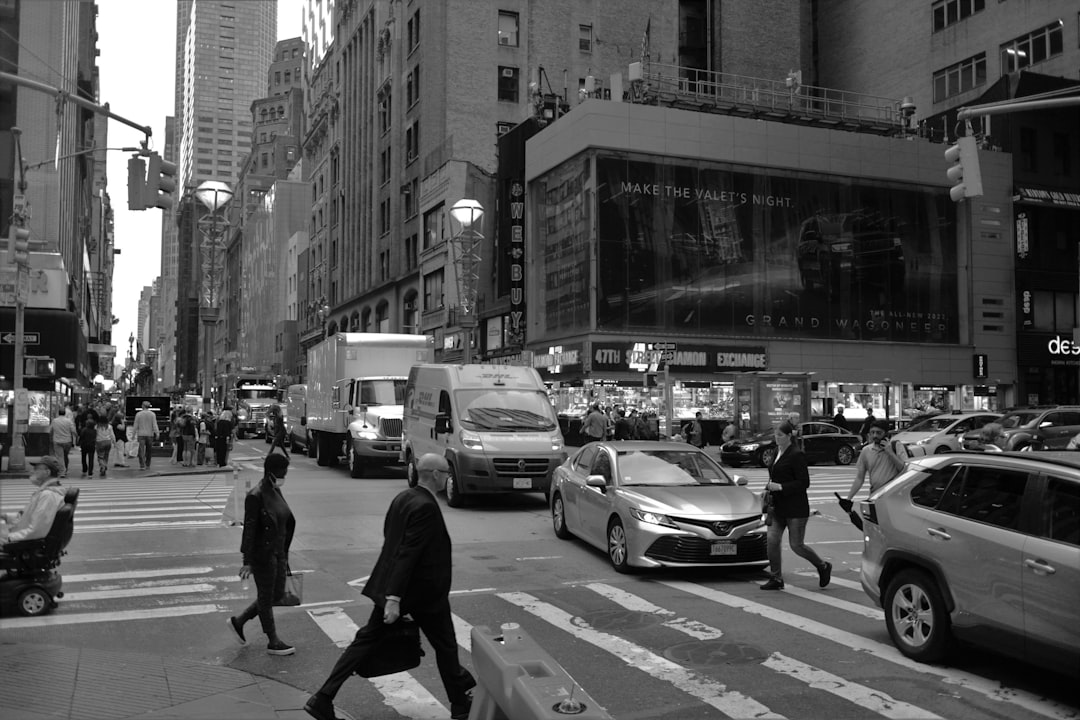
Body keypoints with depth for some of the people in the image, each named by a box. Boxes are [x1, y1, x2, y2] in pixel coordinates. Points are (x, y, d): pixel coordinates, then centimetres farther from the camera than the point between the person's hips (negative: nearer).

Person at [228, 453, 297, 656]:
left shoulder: (276, 492, 6)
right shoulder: (256, 496, -20)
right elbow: (249, 530, -19)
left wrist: (285, 553, 18)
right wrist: (247, 561, -18)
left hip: (278, 552, 9)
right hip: (263, 554, -9)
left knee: (277, 593, 17)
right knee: (266, 598, 6)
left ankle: (238, 621, 32)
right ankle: (273, 642, 20)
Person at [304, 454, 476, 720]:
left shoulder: (401, 498, 5)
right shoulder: (426, 507, -22)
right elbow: (407, 553, -26)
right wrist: (395, 599, -27)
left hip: (391, 585, 8)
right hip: (424, 593, -8)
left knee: (366, 639, 11)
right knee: (445, 647, 11)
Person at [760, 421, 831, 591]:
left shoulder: (796, 455, -14)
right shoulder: (777, 452, 11)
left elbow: (804, 483, -16)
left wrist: (780, 487, -21)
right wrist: (770, 486, 4)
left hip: (795, 508, -7)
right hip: (778, 507, 7)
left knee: (796, 545, 0)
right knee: (772, 540, -1)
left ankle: (823, 567, 24)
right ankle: (776, 579, 9)